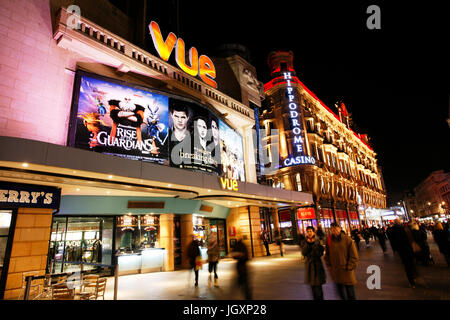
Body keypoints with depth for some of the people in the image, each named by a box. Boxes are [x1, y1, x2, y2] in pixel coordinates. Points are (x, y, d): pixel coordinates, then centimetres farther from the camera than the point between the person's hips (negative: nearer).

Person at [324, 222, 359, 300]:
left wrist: (348, 267, -8)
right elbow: (327, 255, 11)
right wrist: (329, 266, 5)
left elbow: (354, 256, -5)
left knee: (350, 294, 11)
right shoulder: (329, 240, -1)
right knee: (342, 294, 16)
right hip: (335, 272, 3)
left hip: (346, 271, -2)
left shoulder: (347, 239, -9)